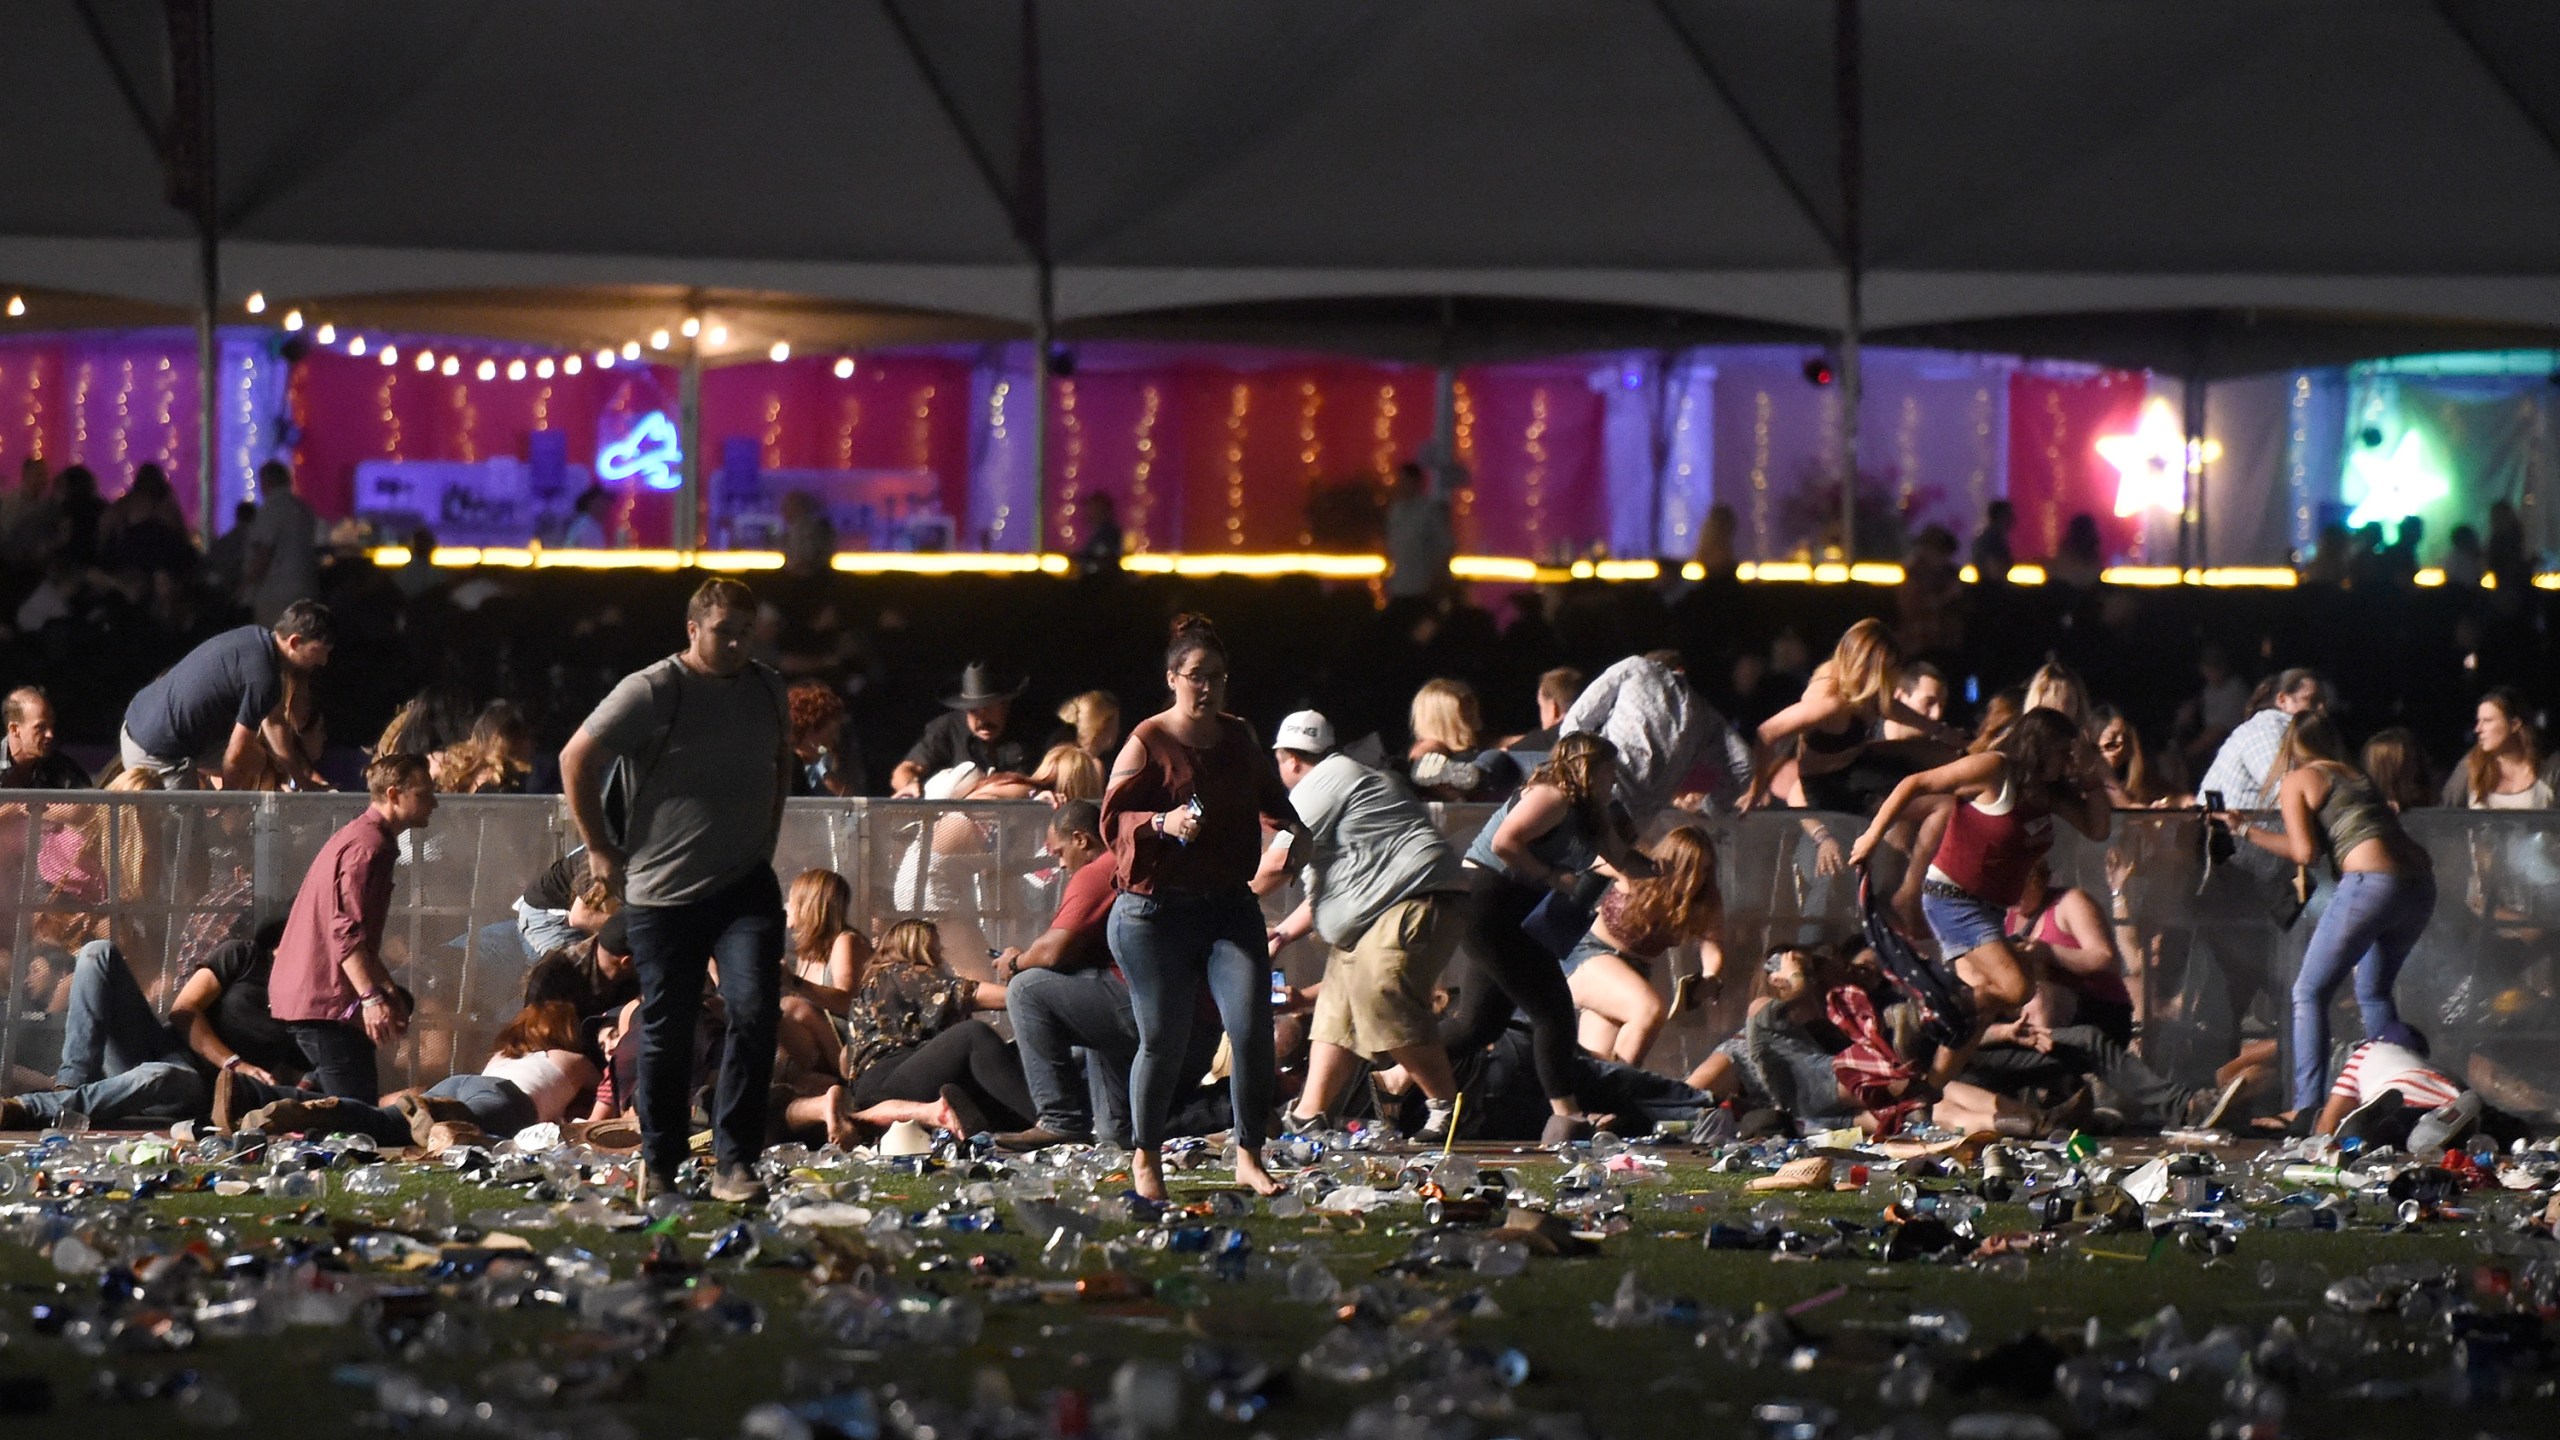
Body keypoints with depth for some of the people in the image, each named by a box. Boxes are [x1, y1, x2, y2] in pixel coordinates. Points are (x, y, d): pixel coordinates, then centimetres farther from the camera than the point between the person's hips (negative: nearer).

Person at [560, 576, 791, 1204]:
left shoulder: (767, 689, 10)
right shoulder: (652, 692, -9)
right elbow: (577, 759, -6)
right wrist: (600, 849, -4)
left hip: (745, 886, 3)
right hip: (663, 893, -3)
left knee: (755, 1010, -14)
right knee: (666, 1033, 4)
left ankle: (734, 1163, -9)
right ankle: (659, 1168, 20)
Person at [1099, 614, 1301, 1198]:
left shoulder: (1240, 738, 12)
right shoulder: (1149, 741, -5)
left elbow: (1268, 797, 31)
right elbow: (1112, 816, -9)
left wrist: (1295, 828, 15)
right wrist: (1162, 823, -25)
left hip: (1230, 908, 4)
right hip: (1157, 913, -4)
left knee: (1252, 1028, -9)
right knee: (1163, 1040, 1)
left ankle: (1249, 1156, 1)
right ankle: (1145, 1158, 19)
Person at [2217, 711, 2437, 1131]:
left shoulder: (2297, 781, 7)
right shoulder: (2355, 776, 28)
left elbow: (2305, 852, 0)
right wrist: (2245, 829, 39)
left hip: (2372, 882, -7)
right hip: (2419, 883, 7)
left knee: (2310, 991, 3)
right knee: (2374, 994, 23)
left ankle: (2307, 1106, -8)